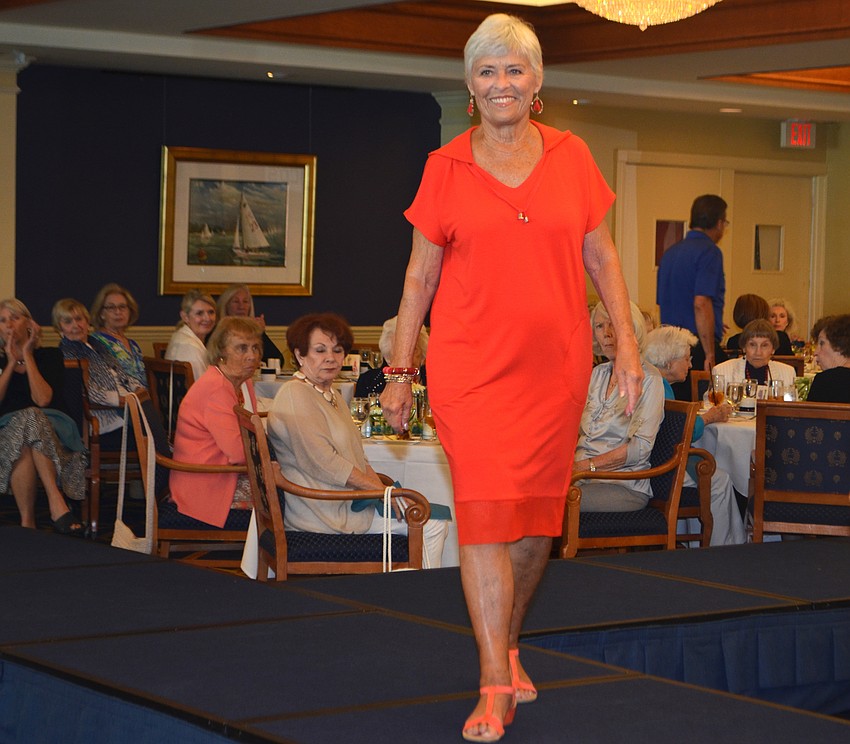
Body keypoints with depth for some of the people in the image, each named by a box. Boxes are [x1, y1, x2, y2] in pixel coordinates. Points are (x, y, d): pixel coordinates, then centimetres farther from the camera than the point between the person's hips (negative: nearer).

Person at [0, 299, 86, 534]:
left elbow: (43, 399, -9)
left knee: (31, 419, -38)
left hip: (53, 430, 0)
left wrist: (27, 356, -1)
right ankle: (57, 504, -39)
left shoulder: (50, 356, 10)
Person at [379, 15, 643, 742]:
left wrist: (627, 342, 4)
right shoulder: (446, 168, 3)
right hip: (470, 362, -2)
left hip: (555, 363, 2)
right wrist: (400, 370, 6)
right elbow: (420, 275, 7)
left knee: (538, 513, 9)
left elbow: (601, 257, 11)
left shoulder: (571, 157, 6)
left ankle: (508, 644, 31)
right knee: (485, 509, -10)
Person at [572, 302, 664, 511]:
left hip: (625, 486, -6)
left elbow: (640, 447, -12)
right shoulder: (597, 373, 18)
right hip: (581, 475, 6)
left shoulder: (648, 378, -3)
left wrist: (586, 465, -18)